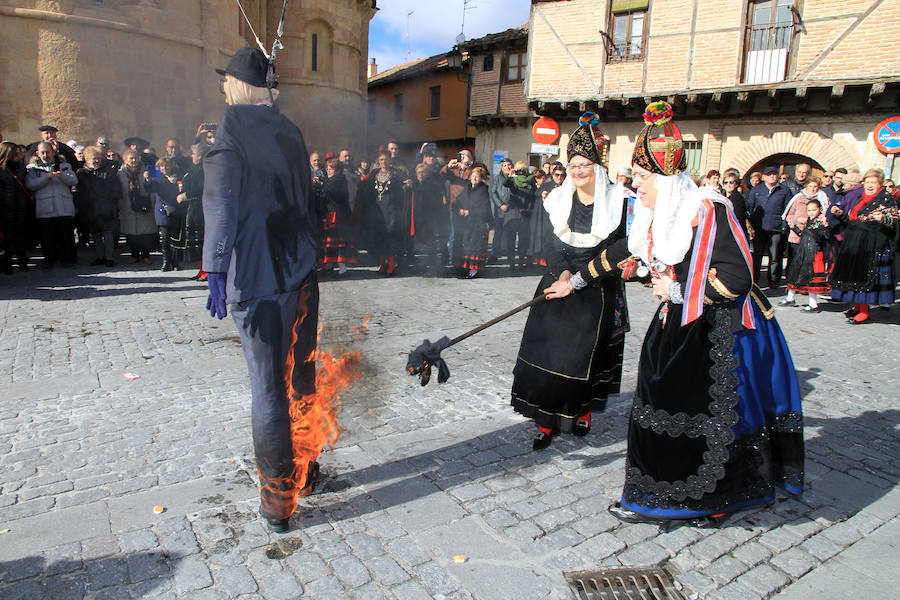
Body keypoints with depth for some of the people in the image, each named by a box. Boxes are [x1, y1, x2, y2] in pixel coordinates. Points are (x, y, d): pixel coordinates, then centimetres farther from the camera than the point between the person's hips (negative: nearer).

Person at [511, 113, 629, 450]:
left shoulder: (616, 201, -4)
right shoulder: (559, 199, 5)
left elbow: (614, 248, -9)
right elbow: (557, 243, 4)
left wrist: (577, 279, -16)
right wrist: (563, 272, -14)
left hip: (598, 288, -2)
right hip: (560, 280, 3)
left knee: (587, 353, 1)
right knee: (548, 351, -3)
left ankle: (582, 413, 23)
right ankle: (546, 422, 5)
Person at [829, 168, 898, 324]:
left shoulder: (887, 200, -2)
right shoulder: (859, 199, 16)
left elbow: (893, 222, -10)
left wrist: (883, 219, -30)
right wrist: (841, 214, 6)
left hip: (872, 245, -6)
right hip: (853, 244, 6)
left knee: (865, 275, -6)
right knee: (855, 274, 10)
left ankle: (864, 312, -1)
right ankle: (858, 305, 22)